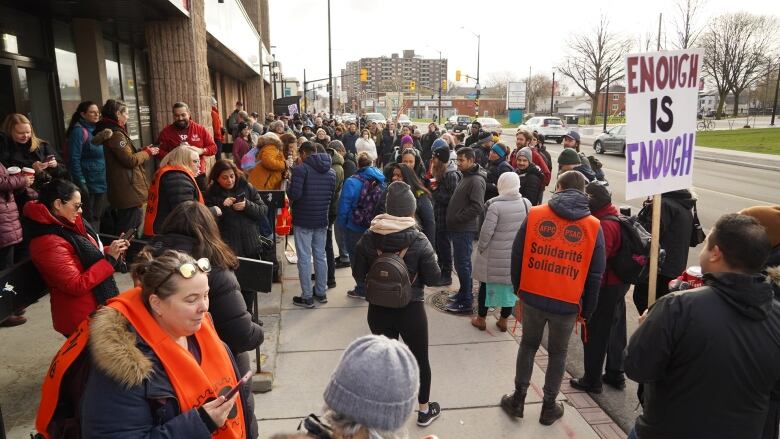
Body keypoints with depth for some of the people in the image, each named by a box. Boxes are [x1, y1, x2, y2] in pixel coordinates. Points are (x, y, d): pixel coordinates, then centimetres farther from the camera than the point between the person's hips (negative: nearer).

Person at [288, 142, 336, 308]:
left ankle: (307, 297, 6)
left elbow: (294, 194, -21)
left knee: (304, 258, 1)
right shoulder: (331, 172, 9)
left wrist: (289, 194, 0)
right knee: (320, 256, 15)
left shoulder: (301, 169, -12)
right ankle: (321, 292, 24)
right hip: (322, 220, 6)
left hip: (303, 220, -6)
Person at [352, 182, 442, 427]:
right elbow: (433, 278, -11)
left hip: (378, 310, 2)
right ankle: (424, 411, 34)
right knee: (420, 359, 18)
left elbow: (358, 274, 0)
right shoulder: (418, 241, -16)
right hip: (410, 310, -2)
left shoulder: (368, 238, -8)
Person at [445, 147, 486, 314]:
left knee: (462, 264, -5)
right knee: (462, 262, 18)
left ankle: (466, 302, 3)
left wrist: (457, 218, -16)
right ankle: (464, 292, 31)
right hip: (458, 228, 10)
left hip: (465, 229, -10)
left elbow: (477, 208, -24)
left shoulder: (476, 181, -16)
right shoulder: (465, 177, 15)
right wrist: (453, 219, 13)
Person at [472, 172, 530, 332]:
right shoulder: (526, 203, -4)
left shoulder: (495, 205, -19)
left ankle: (481, 319, 25)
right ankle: (503, 320, 26)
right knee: (510, 286, 15)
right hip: (517, 254, 4)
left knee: (486, 285, 12)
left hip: (495, 255, -4)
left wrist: (480, 248, -2)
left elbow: (486, 231, -17)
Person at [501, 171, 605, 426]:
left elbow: (517, 255, 0)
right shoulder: (593, 226, -4)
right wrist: (587, 310, 9)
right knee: (558, 353, 18)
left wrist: (518, 287, 14)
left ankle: (518, 400, 28)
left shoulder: (534, 215, -5)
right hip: (568, 302, 0)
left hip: (533, 296, 1)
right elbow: (595, 274, -1)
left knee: (528, 345, 20)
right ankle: (549, 407, 29)